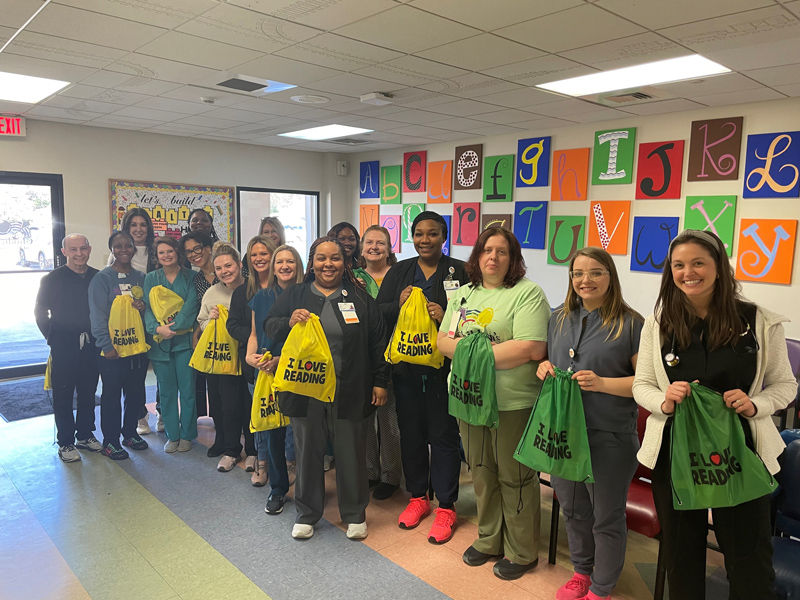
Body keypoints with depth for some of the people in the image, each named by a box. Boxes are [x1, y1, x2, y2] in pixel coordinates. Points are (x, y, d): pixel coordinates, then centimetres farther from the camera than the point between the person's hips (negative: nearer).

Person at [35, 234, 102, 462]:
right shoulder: (52, 279, -3)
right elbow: (40, 311, 4)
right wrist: (52, 337, -2)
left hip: (91, 345, 3)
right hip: (63, 346, -2)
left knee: (88, 392, 12)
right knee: (63, 394, 4)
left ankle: (85, 435, 26)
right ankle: (65, 443, 15)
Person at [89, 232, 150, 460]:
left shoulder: (141, 278, 10)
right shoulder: (102, 278, -4)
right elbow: (98, 316, -9)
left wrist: (144, 306, -8)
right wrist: (107, 346, -16)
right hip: (112, 349, -4)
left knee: (136, 393, 12)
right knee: (111, 396, 5)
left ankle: (130, 432, 29)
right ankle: (110, 441, 17)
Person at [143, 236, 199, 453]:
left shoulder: (189, 277, 3)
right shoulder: (151, 278, 9)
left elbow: (191, 305, -7)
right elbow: (148, 308, 1)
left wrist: (174, 327, -18)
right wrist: (157, 328, -16)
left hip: (184, 340, -2)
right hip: (160, 341, 2)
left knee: (187, 389, 1)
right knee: (166, 390, 8)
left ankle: (186, 435, 14)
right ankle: (172, 435, 19)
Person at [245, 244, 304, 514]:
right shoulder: (261, 297, 10)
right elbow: (254, 333, 16)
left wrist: (281, 359, -15)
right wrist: (250, 355, -2)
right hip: (267, 373, 3)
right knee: (272, 431, 7)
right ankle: (278, 489, 23)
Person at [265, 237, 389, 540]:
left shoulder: (360, 298, 5)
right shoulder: (295, 295, 8)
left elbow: (378, 342, 6)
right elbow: (269, 325, 8)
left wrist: (380, 381, 3)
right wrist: (289, 322, -14)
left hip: (350, 392, -1)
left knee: (351, 453, 8)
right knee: (308, 452, 11)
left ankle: (355, 514, 27)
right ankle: (307, 514, 30)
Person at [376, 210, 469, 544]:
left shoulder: (459, 271, -1)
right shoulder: (399, 272, 10)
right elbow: (377, 313, 6)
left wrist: (446, 317, -21)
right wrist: (398, 304, -13)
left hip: (443, 369, -3)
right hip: (406, 368, 4)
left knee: (444, 436, 3)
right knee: (411, 434, 13)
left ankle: (446, 507, 19)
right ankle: (418, 497, 32)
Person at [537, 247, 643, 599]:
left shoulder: (631, 324, -10)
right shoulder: (559, 318, 8)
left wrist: (601, 383, -24)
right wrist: (545, 368, -3)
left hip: (609, 437, -5)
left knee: (606, 518, 10)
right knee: (573, 509, 21)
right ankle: (581, 572, 44)